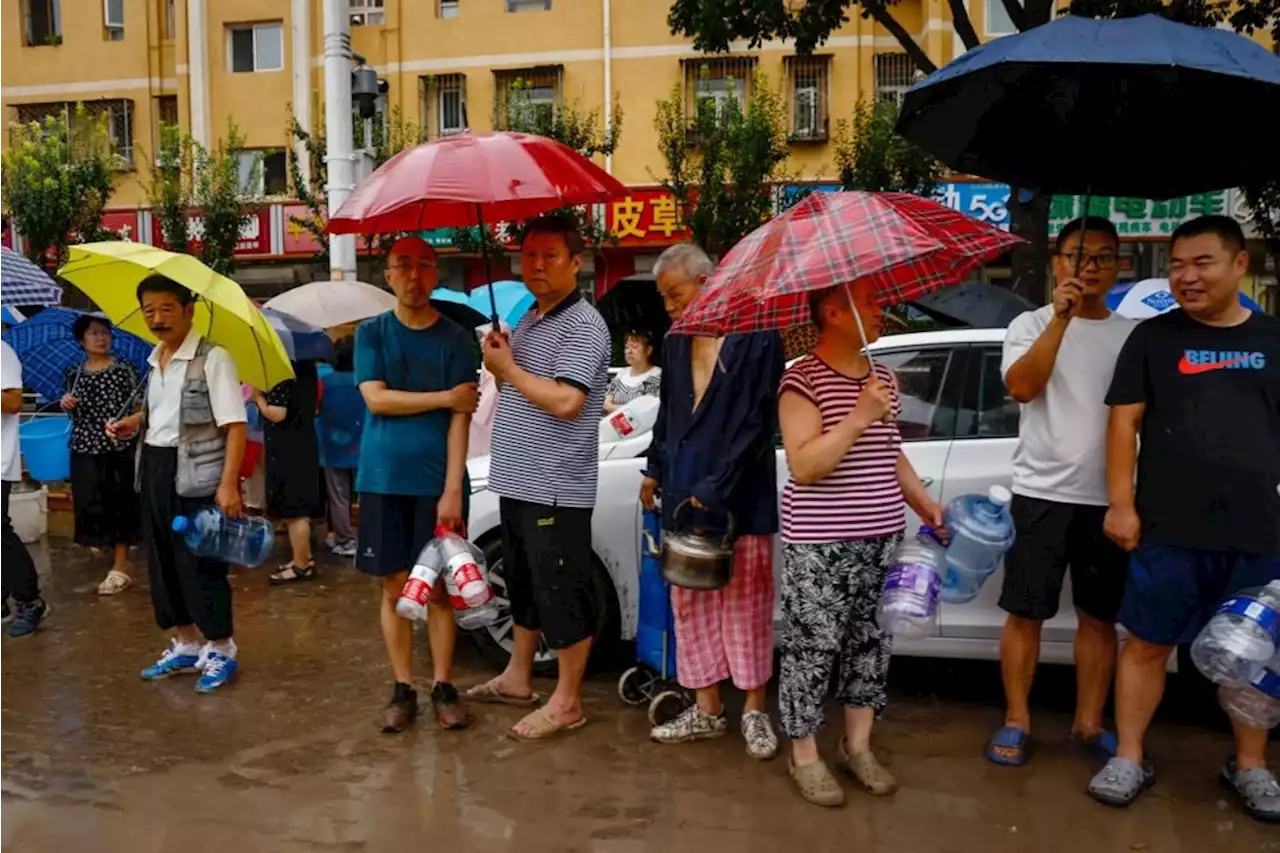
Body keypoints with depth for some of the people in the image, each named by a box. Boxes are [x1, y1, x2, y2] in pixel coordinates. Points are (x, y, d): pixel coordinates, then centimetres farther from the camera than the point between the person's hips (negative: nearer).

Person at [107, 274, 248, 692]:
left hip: (197, 474, -8)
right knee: (162, 561, 13)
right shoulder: (155, 360, 11)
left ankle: (221, 651, 13)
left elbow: (235, 425, -18)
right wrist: (135, 423, 7)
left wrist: (228, 484, -25)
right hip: (154, 469, 8)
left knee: (200, 563, -2)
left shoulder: (212, 358, -14)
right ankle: (186, 646, 28)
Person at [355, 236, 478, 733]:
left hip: (437, 482, -1)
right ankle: (402, 689, 15)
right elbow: (376, 399, -9)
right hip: (383, 481, 1)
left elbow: (459, 420, -5)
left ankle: (443, 687, 14)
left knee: (438, 588, 4)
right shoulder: (371, 333, 5)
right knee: (394, 587, 6)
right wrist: (446, 397, -12)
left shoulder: (455, 339, 1)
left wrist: (453, 489, -13)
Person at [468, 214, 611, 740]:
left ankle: (567, 703, 10)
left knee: (563, 596, 0)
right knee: (523, 588, 21)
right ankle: (518, 678, 36)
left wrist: (508, 367, -14)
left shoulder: (583, 326, -14)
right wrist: (498, 360, 1)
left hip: (556, 490, -10)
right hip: (517, 483, 10)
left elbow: (565, 401, -25)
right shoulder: (527, 322, 15)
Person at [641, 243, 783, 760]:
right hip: (683, 496, 7)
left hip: (739, 500, -6)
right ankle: (706, 709, 21)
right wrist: (656, 470, 18)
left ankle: (754, 711, 15)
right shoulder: (676, 344, 11)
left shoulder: (756, 338, -10)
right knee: (691, 605, 10)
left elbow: (757, 423, -14)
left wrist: (715, 488, -14)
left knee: (746, 604, 2)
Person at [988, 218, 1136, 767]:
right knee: (1026, 613, 2)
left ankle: (1089, 722, 22)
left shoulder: (1133, 334, 10)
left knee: (1099, 616, 9)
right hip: (1042, 493, -3)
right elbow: (1021, 387, -18)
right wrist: (1062, 316, -21)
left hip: (1107, 497, 3)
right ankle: (1016, 721, 14)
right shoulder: (1031, 325, 1)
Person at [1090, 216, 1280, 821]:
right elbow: (1125, 422, 1)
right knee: (1146, 643, 3)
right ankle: (1129, 759, 15)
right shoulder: (1153, 337, 5)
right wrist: (1121, 504, -6)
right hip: (1168, 529, -1)